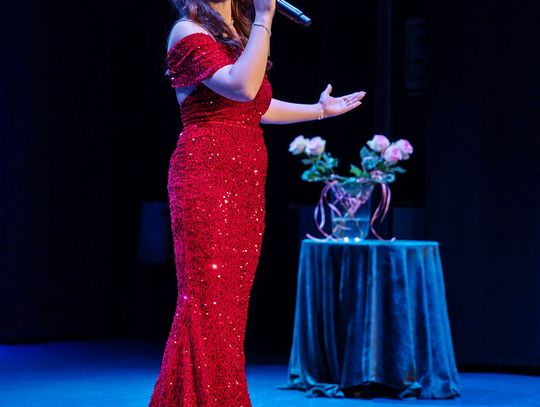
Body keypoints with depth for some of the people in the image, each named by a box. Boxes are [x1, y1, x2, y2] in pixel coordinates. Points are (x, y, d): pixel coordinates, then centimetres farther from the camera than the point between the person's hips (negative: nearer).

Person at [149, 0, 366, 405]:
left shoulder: (236, 33, 20)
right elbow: (243, 87, -21)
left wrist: (319, 109, 38)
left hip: (245, 185, 8)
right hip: (207, 177, -8)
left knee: (231, 303, 8)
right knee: (208, 300, -9)